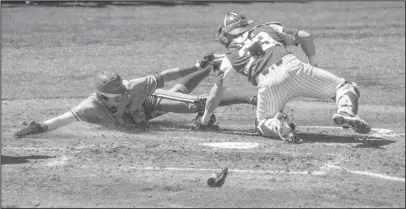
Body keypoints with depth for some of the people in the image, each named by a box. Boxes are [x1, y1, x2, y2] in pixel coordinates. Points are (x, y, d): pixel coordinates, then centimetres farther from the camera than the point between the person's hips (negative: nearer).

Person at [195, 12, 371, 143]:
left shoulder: (231, 57, 26)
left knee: (263, 124, 25)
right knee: (344, 87, 8)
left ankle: (278, 124, -11)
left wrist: (205, 120, 42)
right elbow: (305, 36, 21)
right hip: (292, 67, 0)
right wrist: (313, 62, 34)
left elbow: (216, 92, 30)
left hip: (267, 85, 0)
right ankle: (346, 112, -25)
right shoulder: (268, 28, 30)